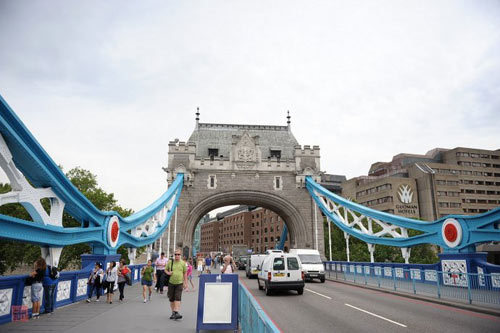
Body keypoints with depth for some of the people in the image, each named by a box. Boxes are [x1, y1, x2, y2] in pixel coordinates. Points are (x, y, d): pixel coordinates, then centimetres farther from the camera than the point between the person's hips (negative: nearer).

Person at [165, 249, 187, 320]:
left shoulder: (183, 263, 0)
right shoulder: (170, 262, 1)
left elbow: (185, 273, 7)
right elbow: (166, 269, 14)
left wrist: (185, 283, 5)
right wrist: (168, 273, -9)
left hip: (179, 283, -2)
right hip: (171, 283, 2)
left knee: (178, 298, -12)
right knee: (171, 299, 9)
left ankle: (176, 312, -13)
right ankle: (173, 312, 23)